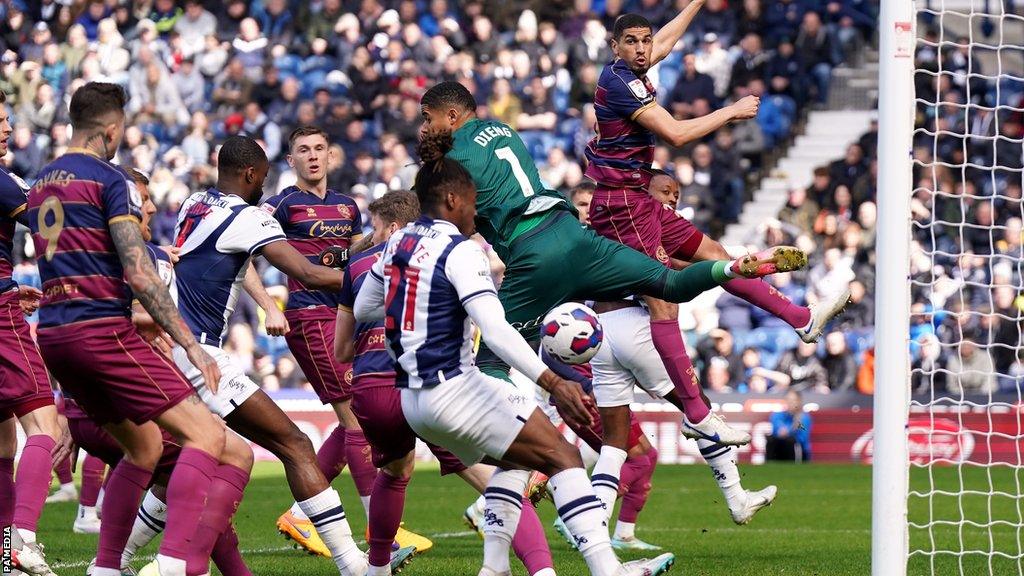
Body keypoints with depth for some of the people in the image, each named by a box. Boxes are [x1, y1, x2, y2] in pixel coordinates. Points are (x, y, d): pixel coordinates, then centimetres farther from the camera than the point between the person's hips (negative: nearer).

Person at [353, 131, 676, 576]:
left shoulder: (398, 244, 9)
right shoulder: (459, 251, -14)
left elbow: (362, 309, 23)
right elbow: (496, 331, -25)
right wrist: (552, 383, -30)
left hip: (412, 400, 9)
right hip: (454, 389, -9)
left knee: (516, 454, 27)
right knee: (562, 455, -7)